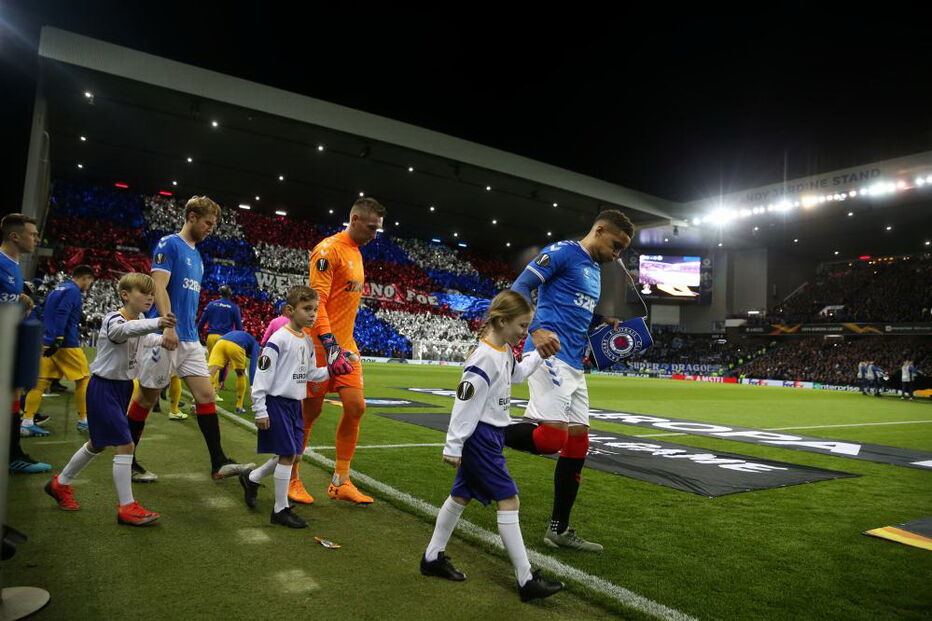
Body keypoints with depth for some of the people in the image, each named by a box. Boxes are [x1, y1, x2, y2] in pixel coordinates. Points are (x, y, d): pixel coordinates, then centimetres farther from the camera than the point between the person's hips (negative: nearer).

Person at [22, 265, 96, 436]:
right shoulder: (73, 291, -9)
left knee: (41, 382, 6)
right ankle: (84, 420, 6)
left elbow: (45, 315, 22)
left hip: (47, 343, 9)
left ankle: (26, 423, 4)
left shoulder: (58, 289, 18)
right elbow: (61, 314, -21)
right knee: (83, 379, 2)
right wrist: (59, 339, -25)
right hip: (66, 343, -9)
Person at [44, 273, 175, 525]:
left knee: (98, 444, 22)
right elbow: (125, 329, -47)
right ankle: (127, 507, -3)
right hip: (104, 388, -9)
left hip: (123, 386, 9)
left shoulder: (139, 319, 3)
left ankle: (60, 484, 44)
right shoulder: (113, 320, -22)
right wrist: (157, 323, -65)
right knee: (125, 445, -12)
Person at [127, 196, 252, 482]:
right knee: (146, 397, 5)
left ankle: (219, 463, 2)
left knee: (206, 395, 1)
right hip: (166, 337, -7)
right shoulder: (168, 244, -7)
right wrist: (168, 326, -26)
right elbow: (159, 287, -16)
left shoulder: (197, 256, 17)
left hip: (190, 339, 8)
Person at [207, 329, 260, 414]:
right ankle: (239, 407, 24)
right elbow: (253, 365, 12)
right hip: (235, 346, -4)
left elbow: (224, 362, 45)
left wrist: (219, 381, 50)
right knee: (241, 375, 19)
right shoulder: (255, 345, 29)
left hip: (220, 342, 4)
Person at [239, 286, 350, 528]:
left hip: (295, 404, 8)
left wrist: (330, 371, 2)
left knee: (294, 455, 11)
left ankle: (251, 478, 33)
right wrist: (260, 411, -17)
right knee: (288, 454, -6)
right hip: (277, 403, -8)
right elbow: (262, 375, -16)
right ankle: (281, 509, 9)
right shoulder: (279, 339, -15)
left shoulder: (307, 341, 9)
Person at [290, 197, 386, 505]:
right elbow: (316, 301, -20)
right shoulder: (328, 249, -13)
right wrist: (330, 346, -27)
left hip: (345, 343, 8)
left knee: (355, 406, 1)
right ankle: (291, 478, 21)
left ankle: (341, 482, 13)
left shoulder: (356, 252, 15)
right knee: (310, 411, 2)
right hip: (322, 344, -8)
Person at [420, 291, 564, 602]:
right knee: (508, 500, -6)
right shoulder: (484, 358, -23)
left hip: (490, 436, 10)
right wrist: (453, 446, -18)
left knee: (461, 495, 17)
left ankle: (433, 557, 31)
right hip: (479, 437, -10)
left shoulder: (505, 351, 5)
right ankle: (526, 580, 3)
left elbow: (516, 374, 28)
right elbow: (464, 403, -22)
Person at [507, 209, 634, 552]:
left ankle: (559, 530, 19)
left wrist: (603, 321, 16)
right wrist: (537, 331, -26)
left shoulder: (595, 270, 24)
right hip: (550, 354, -10)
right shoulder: (563, 251, -3)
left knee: (578, 441, 9)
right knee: (552, 438, -21)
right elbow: (520, 287, -12)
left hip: (573, 363, 10)